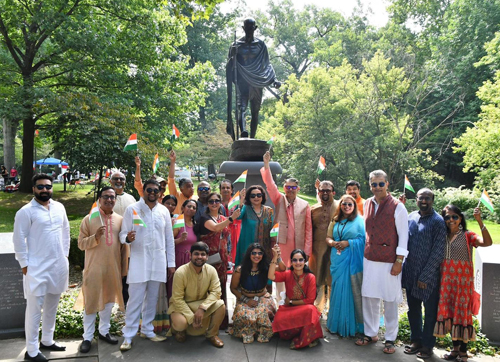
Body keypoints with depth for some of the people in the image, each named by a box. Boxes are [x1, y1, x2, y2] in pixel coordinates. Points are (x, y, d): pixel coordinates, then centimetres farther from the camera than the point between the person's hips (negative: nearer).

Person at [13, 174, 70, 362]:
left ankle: (47, 341, 32)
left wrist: (65, 255, 10)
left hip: (58, 265, 6)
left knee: (52, 306, 16)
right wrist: (25, 264, -10)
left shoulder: (59, 208, 6)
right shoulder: (26, 211, -11)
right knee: (34, 309, 2)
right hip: (37, 268, -5)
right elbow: (19, 239, -10)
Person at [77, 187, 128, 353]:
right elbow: (81, 244, -5)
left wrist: (124, 268, 8)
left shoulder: (120, 219, 4)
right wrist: (95, 237, -24)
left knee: (109, 300, 13)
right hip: (94, 268, -3)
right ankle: (88, 337, 16)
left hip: (113, 268, 3)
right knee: (91, 301, 4)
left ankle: (104, 331, 29)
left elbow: (123, 246, 8)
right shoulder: (89, 219, -4)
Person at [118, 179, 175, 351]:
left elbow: (169, 238, 9)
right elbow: (122, 234, -2)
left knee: (152, 298, 11)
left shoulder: (164, 211, 6)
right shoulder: (132, 209, -2)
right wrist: (127, 238, -27)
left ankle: (147, 330, 25)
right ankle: (128, 335, 7)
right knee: (135, 299, -3)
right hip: (139, 260, -3)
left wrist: (171, 263, 7)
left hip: (159, 260, 3)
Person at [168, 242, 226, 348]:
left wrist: (202, 308, -32)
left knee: (221, 305, -24)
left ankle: (212, 334, 3)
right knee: (180, 323, -34)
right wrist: (191, 318, -24)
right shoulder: (181, 272, -22)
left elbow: (216, 292, -16)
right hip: (182, 304, -3)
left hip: (202, 303, 3)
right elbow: (178, 299, -20)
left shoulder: (211, 270, -12)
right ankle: (178, 330, 8)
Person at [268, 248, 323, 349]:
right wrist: (275, 257, -25)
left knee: (310, 310, -37)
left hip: (305, 308, -2)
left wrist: (291, 302, -7)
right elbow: (271, 276, -20)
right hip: (289, 309, 2)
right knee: (279, 319, -30)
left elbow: (310, 300, -9)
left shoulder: (310, 277, -7)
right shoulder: (287, 274, -1)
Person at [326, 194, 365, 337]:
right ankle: (338, 323, 19)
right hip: (338, 259, 5)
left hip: (352, 260, -4)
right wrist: (333, 243, -5)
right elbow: (328, 237, 16)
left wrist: (348, 243, -16)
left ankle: (351, 324, 11)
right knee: (338, 289, 8)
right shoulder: (335, 221, 14)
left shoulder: (359, 220, -2)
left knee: (352, 290, -1)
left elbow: (363, 239, -8)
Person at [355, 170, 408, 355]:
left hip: (389, 261, -5)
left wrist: (399, 261, -11)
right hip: (369, 259, 5)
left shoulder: (397, 207, -9)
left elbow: (403, 236, -8)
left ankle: (390, 339, 20)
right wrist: (366, 251, 13)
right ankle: (370, 333, 27)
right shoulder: (367, 204, 6)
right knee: (369, 297, 11)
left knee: (390, 300, 5)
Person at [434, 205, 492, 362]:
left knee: (462, 313, 2)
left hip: (463, 279, -4)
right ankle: (455, 348, 24)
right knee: (449, 313, 9)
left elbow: (487, 242, -21)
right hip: (446, 280, 4)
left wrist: (479, 221, -30)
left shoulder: (467, 236, -3)